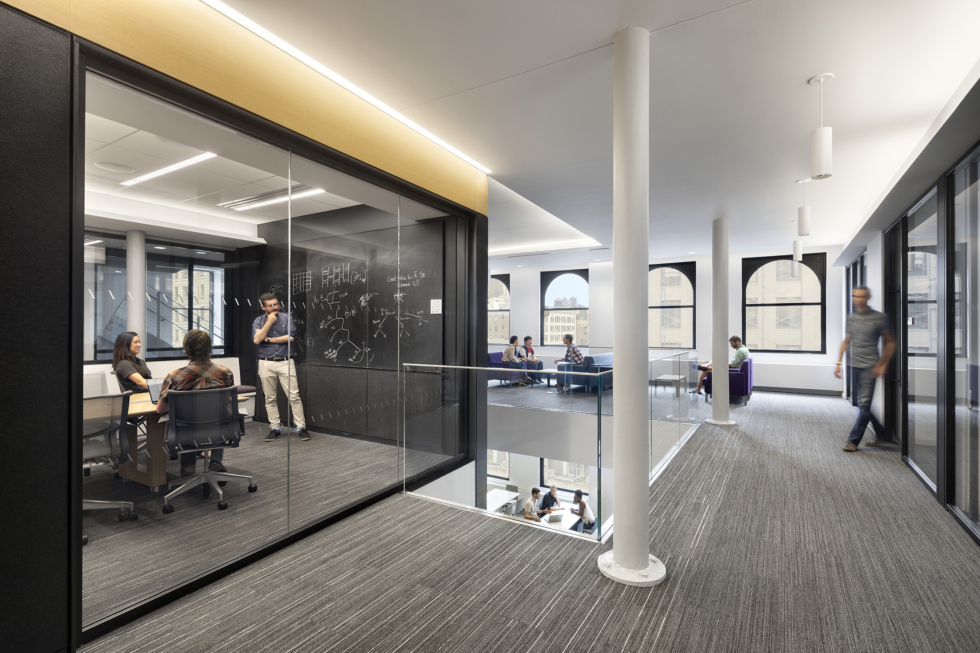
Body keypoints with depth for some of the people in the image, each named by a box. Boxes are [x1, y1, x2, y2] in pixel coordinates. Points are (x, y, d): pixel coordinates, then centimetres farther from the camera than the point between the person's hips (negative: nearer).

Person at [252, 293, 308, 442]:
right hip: (266, 364, 2)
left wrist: (268, 339, -4)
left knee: (294, 396, -3)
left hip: (285, 362, -2)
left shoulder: (286, 317, 3)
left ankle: (301, 427, 3)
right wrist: (269, 322, -10)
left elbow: (290, 337, -9)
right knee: (270, 399, 8)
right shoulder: (258, 321, 7)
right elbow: (256, 340, -8)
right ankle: (275, 428, 19)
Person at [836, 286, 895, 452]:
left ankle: (853, 440, -2)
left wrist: (883, 365, -5)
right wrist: (839, 363, 10)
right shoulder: (851, 318, 10)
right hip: (853, 366, 5)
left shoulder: (879, 317, -3)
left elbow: (890, 342, 1)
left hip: (869, 367, -5)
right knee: (863, 404, 11)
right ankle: (881, 434, 27)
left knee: (864, 404, -6)